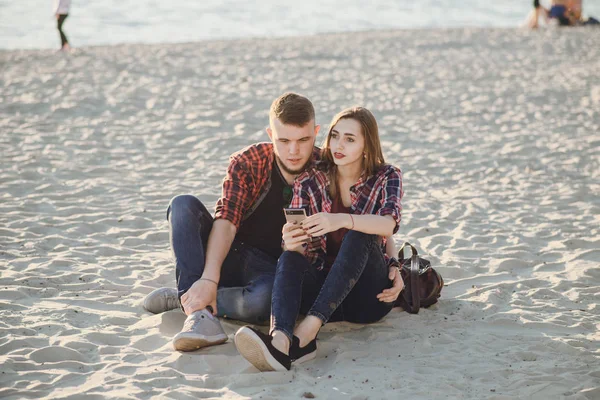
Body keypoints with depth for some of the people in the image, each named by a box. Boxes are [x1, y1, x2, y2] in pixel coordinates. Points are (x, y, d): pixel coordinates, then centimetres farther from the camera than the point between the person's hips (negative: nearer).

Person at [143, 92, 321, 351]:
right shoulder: (246, 163, -7)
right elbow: (226, 221, -20)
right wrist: (209, 279, -35)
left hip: (274, 270, -2)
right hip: (230, 256, 2)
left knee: (262, 299, -39)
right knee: (183, 205, -22)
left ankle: (183, 298, -13)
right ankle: (199, 313, -36)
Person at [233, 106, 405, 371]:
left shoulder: (387, 177, 2)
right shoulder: (309, 182, 6)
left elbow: (388, 224, -19)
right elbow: (300, 247, -1)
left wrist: (342, 220, -38)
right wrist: (291, 244, -27)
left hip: (367, 297, -1)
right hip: (321, 287, 2)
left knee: (359, 235, -29)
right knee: (290, 258, -29)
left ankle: (309, 329, -45)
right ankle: (280, 340, -58)